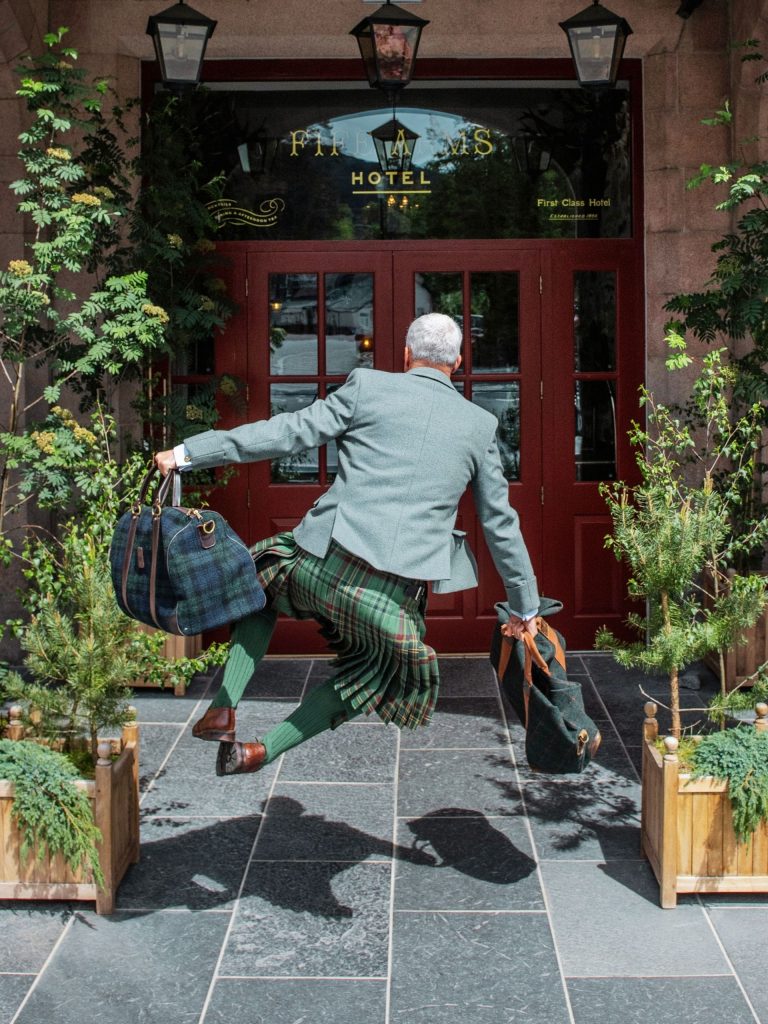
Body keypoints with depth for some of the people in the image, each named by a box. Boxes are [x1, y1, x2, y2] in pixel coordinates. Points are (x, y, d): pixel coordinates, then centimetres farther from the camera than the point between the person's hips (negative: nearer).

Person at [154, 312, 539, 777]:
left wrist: (187, 453, 4)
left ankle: (223, 708, 18)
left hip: (323, 566, -1)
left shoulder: (367, 387, 4)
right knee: (375, 670, 30)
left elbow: (285, 432, -1)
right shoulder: (481, 425, 11)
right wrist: (525, 607, 27)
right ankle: (266, 749, 21)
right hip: (395, 595, 1)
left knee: (263, 586, 32)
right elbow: (501, 524, 16)